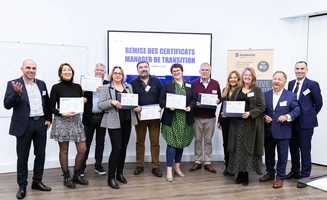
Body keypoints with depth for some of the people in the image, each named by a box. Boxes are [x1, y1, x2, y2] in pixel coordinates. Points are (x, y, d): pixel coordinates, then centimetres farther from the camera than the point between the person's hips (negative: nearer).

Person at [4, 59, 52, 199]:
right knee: (22, 157, 6)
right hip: (24, 125, -4)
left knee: (40, 155, 11)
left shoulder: (41, 84, 9)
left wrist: (49, 119, 7)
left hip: (41, 123, 4)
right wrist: (17, 93, -27)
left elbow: (47, 103, 15)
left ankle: (37, 181, 26)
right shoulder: (13, 84, -4)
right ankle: (22, 186, 18)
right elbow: (7, 105, -12)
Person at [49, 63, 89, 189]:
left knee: (82, 149, 3)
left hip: (76, 120, 4)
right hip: (62, 121, -4)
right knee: (64, 150, 5)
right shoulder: (56, 87, -4)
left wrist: (84, 101, -1)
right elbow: (51, 108, -5)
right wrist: (63, 114, -18)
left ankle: (77, 175, 20)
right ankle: (66, 177, 18)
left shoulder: (77, 87, 9)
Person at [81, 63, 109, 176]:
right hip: (89, 117, -1)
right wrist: (82, 93, -20)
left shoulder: (108, 84, 3)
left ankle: (98, 165, 22)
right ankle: (81, 166, 13)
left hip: (102, 117, 1)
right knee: (86, 143, 4)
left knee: (100, 142, 11)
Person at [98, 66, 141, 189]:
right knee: (116, 148, -9)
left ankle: (120, 173, 24)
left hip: (127, 121, 5)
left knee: (123, 148, 10)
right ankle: (111, 177, 2)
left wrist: (137, 107, -5)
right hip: (114, 122, -5)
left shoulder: (129, 86, 13)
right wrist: (111, 102, -22)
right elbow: (100, 105, -6)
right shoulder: (105, 88, -1)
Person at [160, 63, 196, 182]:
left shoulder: (189, 85, 11)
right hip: (171, 119, -3)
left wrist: (190, 107, -10)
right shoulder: (167, 85, 4)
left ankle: (177, 167, 25)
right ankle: (169, 170, -1)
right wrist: (168, 106, -19)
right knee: (171, 143, -6)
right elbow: (162, 100, 0)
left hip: (185, 119, 3)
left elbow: (194, 100, 9)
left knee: (181, 143, 11)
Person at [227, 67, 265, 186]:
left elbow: (262, 107, -6)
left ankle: (245, 174, 11)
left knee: (248, 148, 1)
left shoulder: (257, 90, 2)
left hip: (251, 124, -3)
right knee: (238, 148, 3)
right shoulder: (237, 90, 13)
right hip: (237, 123, 3)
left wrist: (250, 113, -19)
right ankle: (239, 174, 13)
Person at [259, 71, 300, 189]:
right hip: (268, 130, 4)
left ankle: (280, 177, 18)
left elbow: (296, 110, -6)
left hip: (282, 131, -3)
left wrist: (287, 116, -21)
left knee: (282, 155, 5)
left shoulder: (291, 95, -3)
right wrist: (264, 117, -10)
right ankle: (270, 173, 32)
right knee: (268, 153, 15)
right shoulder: (266, 94, 7)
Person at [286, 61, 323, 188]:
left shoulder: (312, 84, -8)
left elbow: (318, 103, -3)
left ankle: (305, 176, 12)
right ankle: (295, 171, 31)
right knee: (293, 148, 15)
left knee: (305, 150, 1)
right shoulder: (291, 83, 8)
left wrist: (309, 115, 3)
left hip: (305, 122, -6)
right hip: (292, 122, 6)